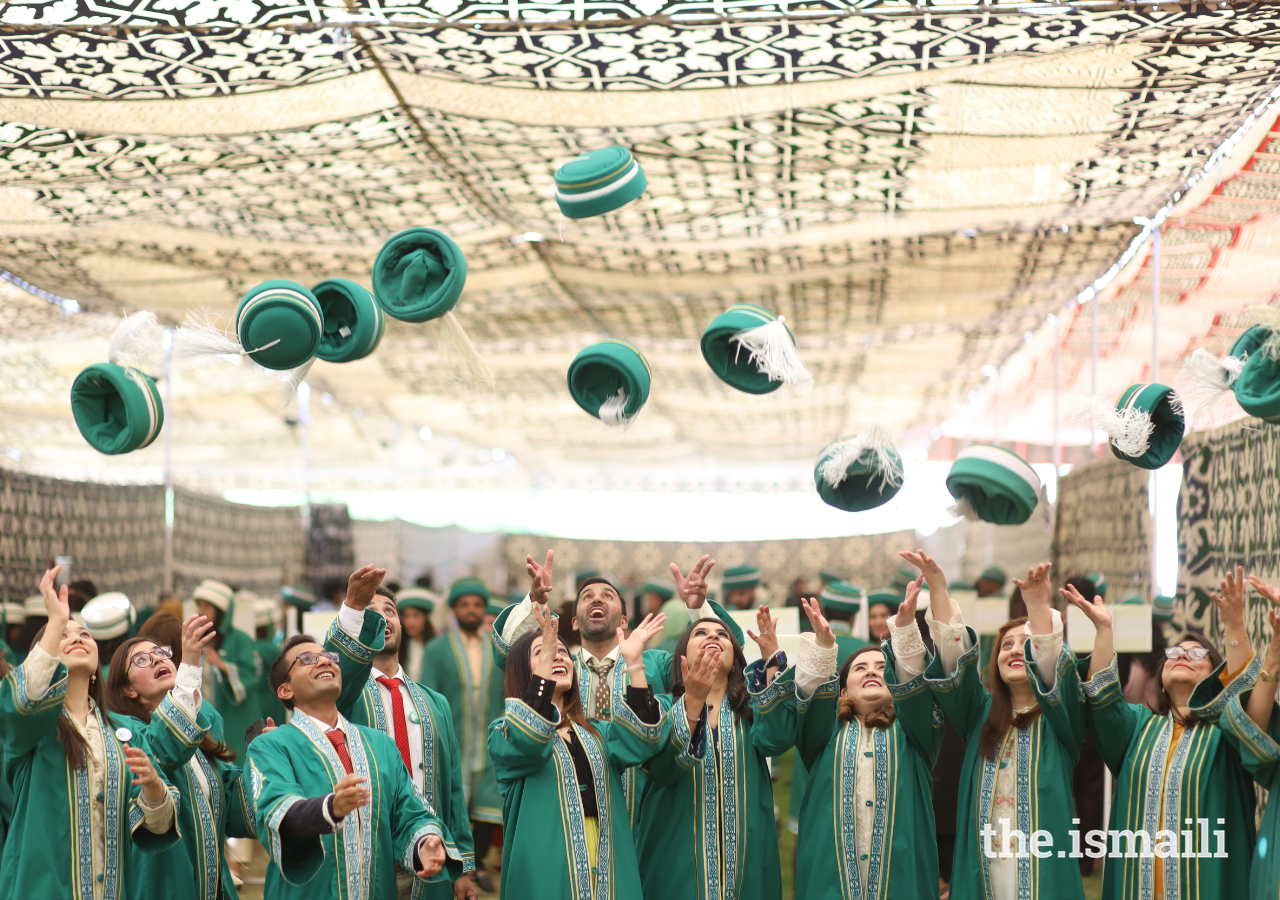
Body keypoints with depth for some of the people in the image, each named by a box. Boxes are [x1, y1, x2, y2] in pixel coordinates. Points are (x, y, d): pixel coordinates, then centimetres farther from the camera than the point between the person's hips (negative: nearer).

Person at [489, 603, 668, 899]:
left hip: (606, 871, 4)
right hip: (546, 871, -4)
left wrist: (634, 664, -14)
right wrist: (545, 659, -30)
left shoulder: (596, 733, 16)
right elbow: (524, 743, -22)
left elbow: (638, 743, -5)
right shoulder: (504, 732, 2)